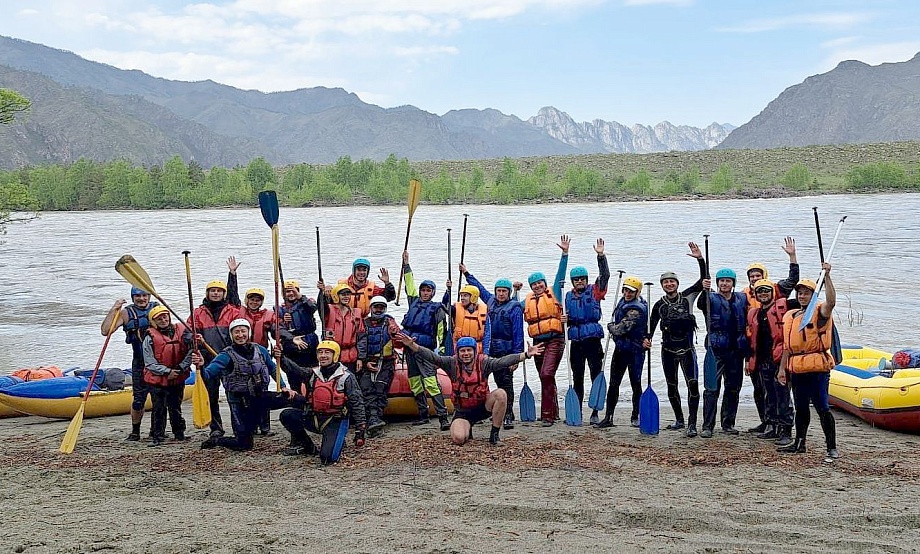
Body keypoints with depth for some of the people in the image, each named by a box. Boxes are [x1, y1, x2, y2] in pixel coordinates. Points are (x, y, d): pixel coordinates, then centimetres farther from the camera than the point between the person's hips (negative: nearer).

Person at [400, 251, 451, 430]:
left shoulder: (437, 309, 2)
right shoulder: (414, 302, 17)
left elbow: (442, 333, 0)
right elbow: (409, 284, 26)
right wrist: (406, 264, 25)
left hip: (426, 349, -6)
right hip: (410, 348, 6)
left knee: (431, 382, -16)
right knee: (415, 383, 8)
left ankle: (443, 417, -21)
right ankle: (423, 414, 17)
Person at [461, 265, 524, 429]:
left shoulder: (515, 308, -6)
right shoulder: (491, 301, 12)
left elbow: (518, 334, -10)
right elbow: (480, 288, 31)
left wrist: (516, 356, -15)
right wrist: (467, 274, 39)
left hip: (507, 351, -6)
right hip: (492, 350, 6)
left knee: (506, 383, -7)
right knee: (499, 382, 8)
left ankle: (508, 416, -7)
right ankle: (501, 412, 14)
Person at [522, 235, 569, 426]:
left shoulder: (554, 293, 2)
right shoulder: (528, 300, 13)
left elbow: (561, 274, -4)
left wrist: (565, 253, -10)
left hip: (554, 340, -6)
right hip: (537, 342, 6)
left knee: (547, 374, -18)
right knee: (545, 378, 13)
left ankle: (547, 414, -17)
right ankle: (553, 412, 25)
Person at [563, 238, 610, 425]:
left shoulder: (594, 291, 2)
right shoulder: (569, 296, 11)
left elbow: (605, 275, -11)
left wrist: (601, 256, -22)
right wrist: (565, 320, -1)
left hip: (592, 339, -4)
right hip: (576, 341, 4)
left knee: (596, 376, -4)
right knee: (577, 379, 10)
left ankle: (595, 413, 2)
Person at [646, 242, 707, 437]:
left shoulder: (687, 297, 1)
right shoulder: (659, 305, 4)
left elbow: (703, 279, -5)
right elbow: (652, 324, 12)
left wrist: (700, 259, -17)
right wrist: (648, 339, -7)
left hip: (687, 349, -2)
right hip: (668, 350, 2)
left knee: (693, 384, -14)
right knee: (672, 386, 10)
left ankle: (691, 424, -13)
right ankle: (679, 419, 27)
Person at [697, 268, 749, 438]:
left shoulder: (742, 299, 10)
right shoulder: (711, 298, -1)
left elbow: (747, 321, 15)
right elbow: (700, 304, -24)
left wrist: (746, 349, 9)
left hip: (736, 350, 4)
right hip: (716, 349, -4)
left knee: (733, 388, 10)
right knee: (712, 388, -8)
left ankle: (728, 423, 21)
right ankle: (707, 426, -6)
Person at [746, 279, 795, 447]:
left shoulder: (783, 307, 0)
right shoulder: (753, 313, 17)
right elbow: (751, 339, 22)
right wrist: (749, 360, 19)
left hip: (780, 359, -6)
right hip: (763, 361, 6)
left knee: (782, 395, -6)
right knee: (769, 395, 14)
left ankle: (786, 431, -3)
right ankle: (772, 427, 22)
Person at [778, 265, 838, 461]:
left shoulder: (820, 312, -3)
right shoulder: (790, 316, 16)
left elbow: (831, 301, -27)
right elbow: (787, 345, 18)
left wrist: (826, 276, -31)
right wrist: (782, 367, 14)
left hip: (818, 367, -7)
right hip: (797, 368, 7)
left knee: (822, 407, -9)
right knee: (801, 407, 17)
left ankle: (832, 448, -5)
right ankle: (799, 443, 28)